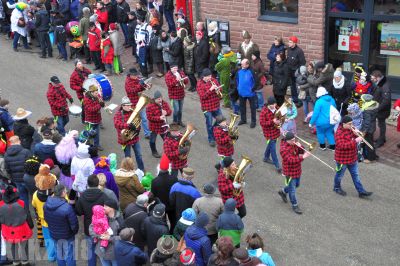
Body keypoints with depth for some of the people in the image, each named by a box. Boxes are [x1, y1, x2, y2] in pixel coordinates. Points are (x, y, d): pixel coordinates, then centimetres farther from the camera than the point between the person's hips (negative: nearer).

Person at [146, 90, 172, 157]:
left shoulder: (165, 103, -2)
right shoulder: (150, 106, -19)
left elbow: (170, 111, 5)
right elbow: (149, 117, -22)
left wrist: (166, 112, -19)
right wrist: (159, 118, -30)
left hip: (163, 125, 4)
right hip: (154, 127, -4)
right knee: (152, 140, 10)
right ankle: (154, 152, 32)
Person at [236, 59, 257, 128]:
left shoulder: (251, 72, -17)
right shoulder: (239, 72, -2)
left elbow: (255, 81, -13)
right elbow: (237, 80, 14)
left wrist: (252, 89, -14)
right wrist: (238, 87, 8)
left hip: (250, 93, -5)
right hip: (241, 93, 5)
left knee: (252, 107, 8)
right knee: (242, 106, 18)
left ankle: (253, 121, 18)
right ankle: (243, 119, 34)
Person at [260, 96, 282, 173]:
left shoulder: (276, 109, 0)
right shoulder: (264, 111, -21)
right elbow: (262, 123, -22)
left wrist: (279, 121, -9)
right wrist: (272, 121, -31)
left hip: (275, 131, 7)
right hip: (269, 132, -7)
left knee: (271, 144, 23)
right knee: (273, 148, -5)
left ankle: (266, 158, 46)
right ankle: (277, 165, 0)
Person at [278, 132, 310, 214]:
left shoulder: (294, 144, -3)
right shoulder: (284, 149, -28)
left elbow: (301, 151, 2)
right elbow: (291, 160, -36)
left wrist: (300, 147, -20)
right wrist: (302, 157, -43)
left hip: (297, 170, 8)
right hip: (290, 172, -8)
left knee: (296, 184, 27)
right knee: (292, 190, 5)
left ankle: (283, 191, 49)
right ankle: (294, 205, 21)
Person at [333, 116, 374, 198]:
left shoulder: (350, 129, 1)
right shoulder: (339, 133, -26)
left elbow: (353, 137, 15)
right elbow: (342, 145, -35)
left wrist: (357, 134, -9)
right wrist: (355, 141, -38)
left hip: (352, 158, 8)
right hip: (342, 159, -7)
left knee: (355, 175, 13)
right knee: (340, 175, 15)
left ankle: (361, 192, 18)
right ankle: (337, 188, 38)